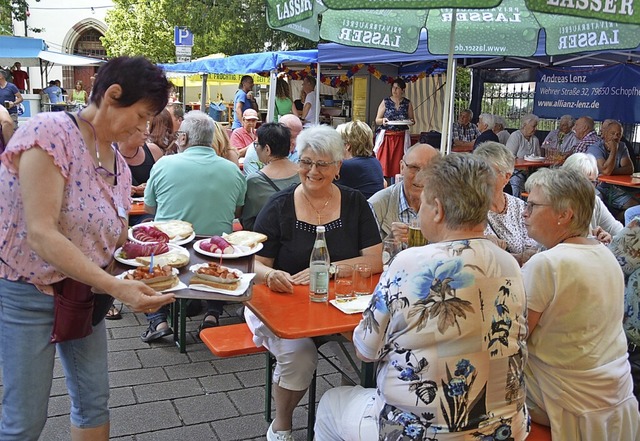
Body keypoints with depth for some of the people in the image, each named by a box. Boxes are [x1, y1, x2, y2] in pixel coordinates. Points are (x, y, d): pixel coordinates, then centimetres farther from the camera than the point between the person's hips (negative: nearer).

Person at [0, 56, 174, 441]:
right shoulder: (50, 133, -20)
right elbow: (41, 234, -28)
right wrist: (114, 286, -34)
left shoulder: (118, 162, 3)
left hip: (84, 290, 7)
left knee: (95, 402, 14)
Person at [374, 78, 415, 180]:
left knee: (397, 164, -2)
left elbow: (412, 120, 15)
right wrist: (383, 120, -16)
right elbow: (377, 120, 6)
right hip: (386, 137, 0)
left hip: (401, 138, 1)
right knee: (384, 164, -7)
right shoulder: (385, 102, 6)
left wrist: (411, 121, -8)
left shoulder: (407, 104, 7)